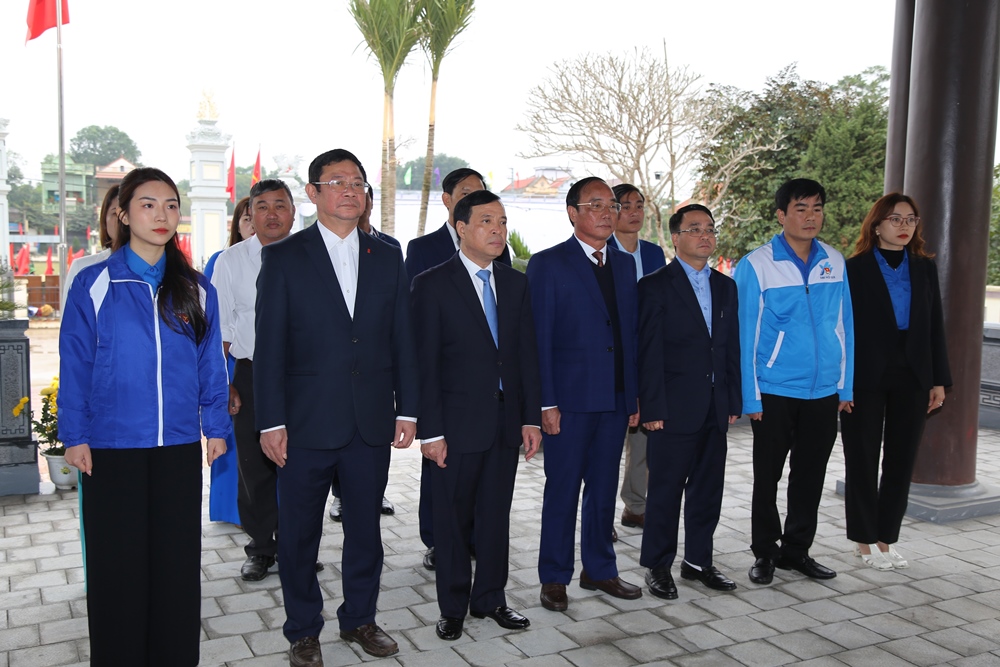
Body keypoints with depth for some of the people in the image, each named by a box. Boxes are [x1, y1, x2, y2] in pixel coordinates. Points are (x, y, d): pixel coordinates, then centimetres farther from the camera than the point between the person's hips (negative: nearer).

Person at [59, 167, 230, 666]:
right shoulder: (94, 285, -3)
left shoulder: (196, 289, 4)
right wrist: (74, 436, -3)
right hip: (112, 447, -2)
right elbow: (74, 366, -1)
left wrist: (216, 427, 5)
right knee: (117, 565, 8)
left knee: (178, 562, 9)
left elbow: (210, 364, 7)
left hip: (179, 447, 2)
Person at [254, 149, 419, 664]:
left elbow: (402, 338, 9)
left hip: (373, 423, 3)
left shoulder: (387, 258, 8)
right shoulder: (283, 258, -2)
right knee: (299, 533, 9)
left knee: (365, 527, 15)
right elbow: (269, 345, -5)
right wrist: (271, 422, -10)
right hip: (306, 425, -3)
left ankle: (359, 617, 33)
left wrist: (408, 409, 4)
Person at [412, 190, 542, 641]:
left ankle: (490, 599, 30)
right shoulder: (433, 284, -7)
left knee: (496, 516, 14)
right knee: (453, 519, 8)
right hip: (458, 424, -4)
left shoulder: (516, 283, 8)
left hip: (507, 422, 4)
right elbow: (425, 362, -9)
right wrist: (430, 430, -13)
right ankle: (453, 608, 24)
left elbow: (527, 353, 9)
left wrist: (531, 417, 4)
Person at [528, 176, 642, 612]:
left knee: (604, 487, 14)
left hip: (616, 398, 5)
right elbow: (539, 338, -8)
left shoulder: (625, 265, 13)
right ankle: (554, 578, 17)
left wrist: (636, 395, 8)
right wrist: (546, 402, -13)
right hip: (571, 397, -5)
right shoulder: (547, 264, -4)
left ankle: (599, 569, 28)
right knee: (562, 489, 3)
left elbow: (631, 331, 13)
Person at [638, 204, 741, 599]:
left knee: (709, 488, 13)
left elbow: (732, 347, 13)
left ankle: (698, 560, 27)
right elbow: (649, 353, -9)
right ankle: (658, 567, 16)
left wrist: (734, 402, 9)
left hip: (716, 408, 6)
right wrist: (652, 408, -13)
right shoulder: (656, 286, -5)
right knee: (666, 490, 3)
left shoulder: (725, 286, 13)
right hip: (675, 408, -6)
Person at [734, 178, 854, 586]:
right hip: (775, 392, -4)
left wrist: (845, 385, 6)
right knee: (767, 476, 8)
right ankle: (765, 553, 23)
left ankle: (796, 550, 29)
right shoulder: (757, 266, -9)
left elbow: (844, 326, 9)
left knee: (810, 476, 13)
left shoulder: (835, 263, 4)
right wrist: (751, 396, -9)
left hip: (824, 392, 4)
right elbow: (746, 334, -7)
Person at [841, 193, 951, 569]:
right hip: (866, 379, -4)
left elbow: (935, 327, 9)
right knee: (863, 461, 5)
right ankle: (865, 541, 17)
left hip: (912, 379, 4)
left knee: (901, 461, 8)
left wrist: (939, 380, 5)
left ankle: (885, 539, 19)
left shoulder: (925, 269, 9)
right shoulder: (856, 269, -3)